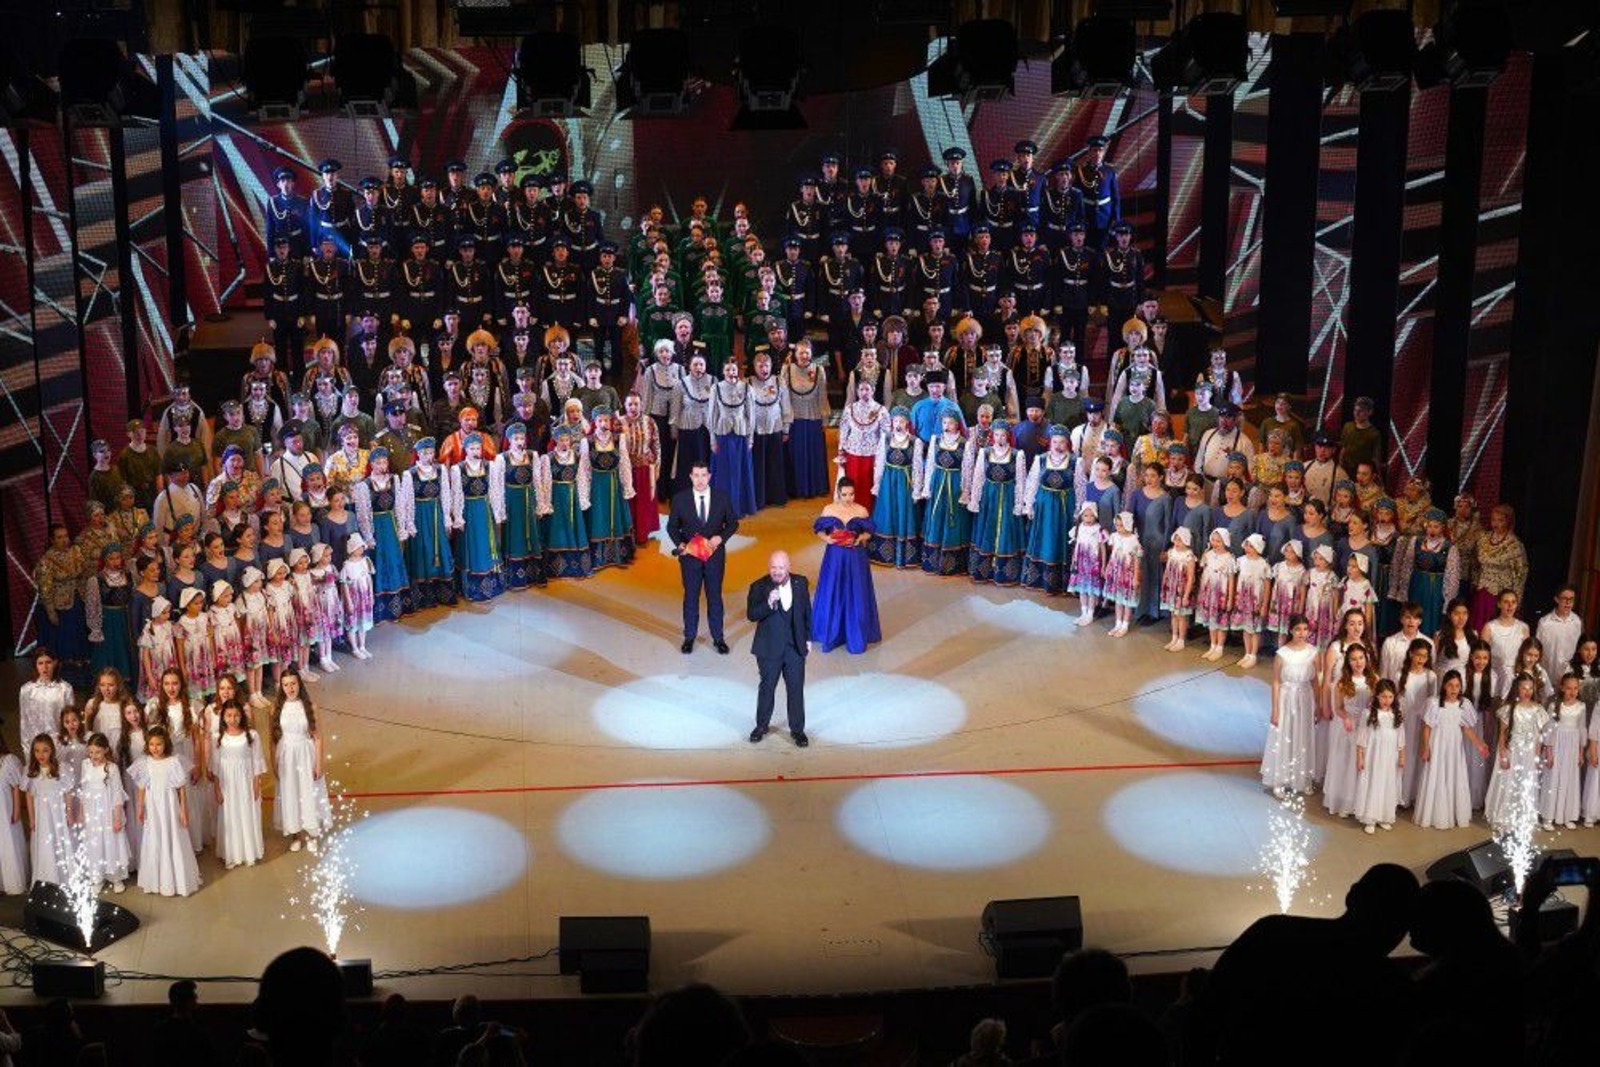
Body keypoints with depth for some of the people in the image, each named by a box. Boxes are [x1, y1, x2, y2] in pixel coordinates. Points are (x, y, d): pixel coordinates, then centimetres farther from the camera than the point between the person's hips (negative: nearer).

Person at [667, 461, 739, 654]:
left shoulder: (722, 497, -5)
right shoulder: (680, 498, -7)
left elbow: (732, 523, 4)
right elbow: (672, 526, 1)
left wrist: (721, 537, -14)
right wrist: (679, 544, -15)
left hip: (714, 553, 0)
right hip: (690, 554, 0)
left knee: (715, 596, 10)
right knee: (691, 597, 11)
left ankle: (718, 637, 22)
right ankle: (689, 637, 24)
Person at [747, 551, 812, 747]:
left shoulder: (801, 583, -3)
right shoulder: (759, 587, -12)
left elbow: (807, 612, 8)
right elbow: (751, 615, -19)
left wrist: (808, 638, 10)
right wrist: (769, 604, -35)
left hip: (795, 646, 2)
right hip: (769, 647, -2)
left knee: (796, 688, 6)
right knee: (767, 687, 13)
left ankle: (797, 729, 18)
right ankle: (762, 725, 30)